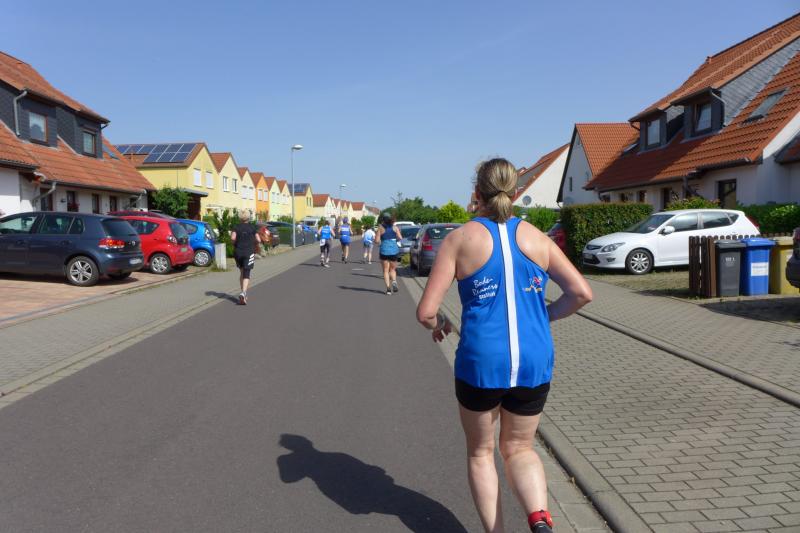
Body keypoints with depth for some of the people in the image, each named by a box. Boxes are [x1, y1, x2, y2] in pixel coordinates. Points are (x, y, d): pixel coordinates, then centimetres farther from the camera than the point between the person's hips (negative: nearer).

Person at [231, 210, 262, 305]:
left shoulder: (236, 227, 1)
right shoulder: (252, 227, 0)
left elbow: (233, 237, -15)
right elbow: (258, 240, -5)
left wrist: (235, 244, 4)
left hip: (238, 252, 2)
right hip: (249, 252, -2)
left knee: (242, 272, 19)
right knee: (246, 274, -5)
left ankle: (243, 293, 19)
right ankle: (243, 293, -25)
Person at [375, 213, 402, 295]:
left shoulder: (381, 228, -2)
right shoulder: (395, 228, 3)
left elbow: (377, 240, -7)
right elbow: (400, 238, -6)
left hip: (384, 251, -2)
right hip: (394, 251, 2)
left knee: (385, 270, 5)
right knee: (392, 269, 16)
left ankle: (388, 287, -6)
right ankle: (394, 281, -10)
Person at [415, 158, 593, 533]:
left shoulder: (459, 239, -3)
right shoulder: (535, 237, 5)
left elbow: (425, 311, -9)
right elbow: (582, 293, -1)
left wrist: (438, 323, 12)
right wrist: (544, 316, 14)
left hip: (481, 361, -2)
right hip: (534, 362, 3)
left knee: (481, 452, 21)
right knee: (519, 448, 21)